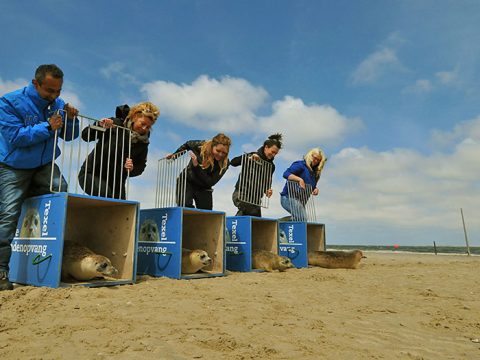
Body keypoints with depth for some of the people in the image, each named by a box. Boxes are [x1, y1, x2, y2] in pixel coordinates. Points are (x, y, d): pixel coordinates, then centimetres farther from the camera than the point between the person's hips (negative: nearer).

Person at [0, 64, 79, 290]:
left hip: (44, 165, 4)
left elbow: (69, 136, 4)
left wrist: (71, 119, -15)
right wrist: (47, 127, -28)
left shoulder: (57, 104, -1)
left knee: (62, 193, -22)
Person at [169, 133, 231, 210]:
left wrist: (196, 166, -36)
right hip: (187, 181, 0)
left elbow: (210, 182, -27)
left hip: (204, 189, 1)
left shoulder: (224, 163, -21)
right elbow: (188, 144, 5)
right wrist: (174, 154, 14)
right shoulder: (201, 146, -20)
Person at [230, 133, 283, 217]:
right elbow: (233, 162, -13)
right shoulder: (252, 156, -3)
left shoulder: (271, 166, 11)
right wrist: (249, 158, -24)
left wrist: (267, 191, -17)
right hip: (242, 194, -5)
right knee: (255, 215, -24)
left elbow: (267, 183, 5)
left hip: (255, 197, 6)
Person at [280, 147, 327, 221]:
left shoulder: (315, 172, 19)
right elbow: (286, 174, -19)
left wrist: (315, 189, 4)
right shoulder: (300, 165, -6)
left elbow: (311, 187, 28)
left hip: (301, 201, 9)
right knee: (303, 219, -24)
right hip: (289, 198, -9)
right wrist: (300, 179, -30)